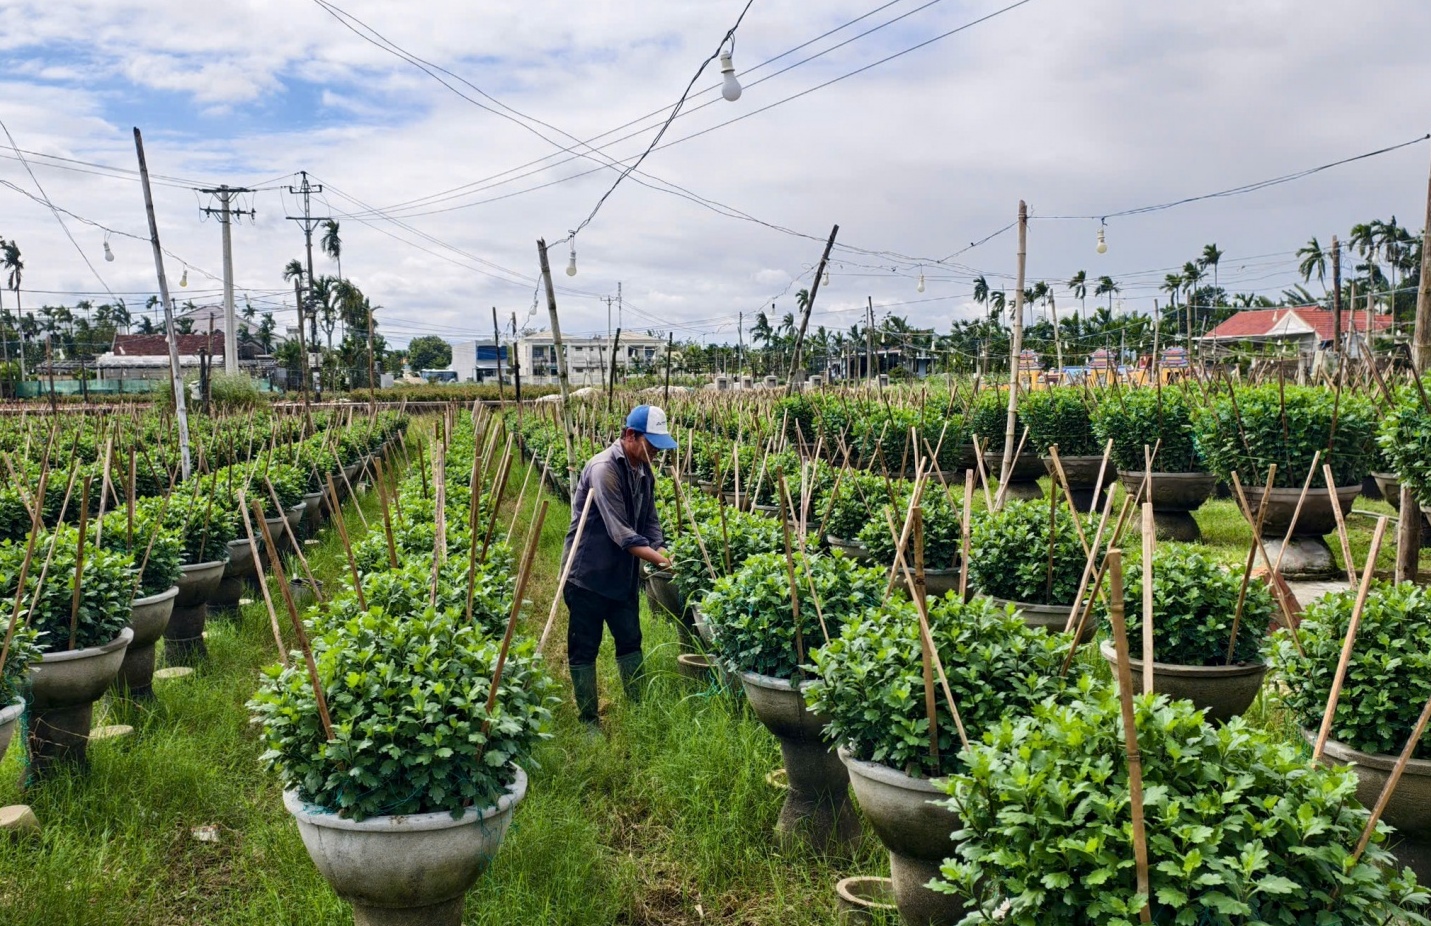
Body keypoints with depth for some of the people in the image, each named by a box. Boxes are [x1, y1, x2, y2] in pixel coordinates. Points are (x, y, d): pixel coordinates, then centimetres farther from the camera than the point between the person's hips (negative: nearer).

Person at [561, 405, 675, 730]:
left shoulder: (643, 470, 4)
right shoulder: (604, 469, -23)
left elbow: (650, 521, 7)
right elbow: (621, 532, -28)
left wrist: (661, 551, -11)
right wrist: (660, 560, -31)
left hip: (623, 575, 8)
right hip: (588, 575, -8)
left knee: (630, 641, 14)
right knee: (584, 650, 3)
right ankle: (589, 720, 14)